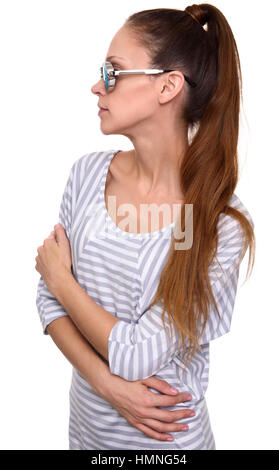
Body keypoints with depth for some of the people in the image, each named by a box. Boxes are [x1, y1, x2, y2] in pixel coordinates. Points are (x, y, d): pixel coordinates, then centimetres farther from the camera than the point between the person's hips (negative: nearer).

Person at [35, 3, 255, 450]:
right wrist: (106, 381, -17)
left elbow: (135, 356, -22)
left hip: (168, 435, -3)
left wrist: (61, 280, -11)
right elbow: (49, 299, -4)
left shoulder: (223, 225, -24)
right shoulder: (89, 172, -9)